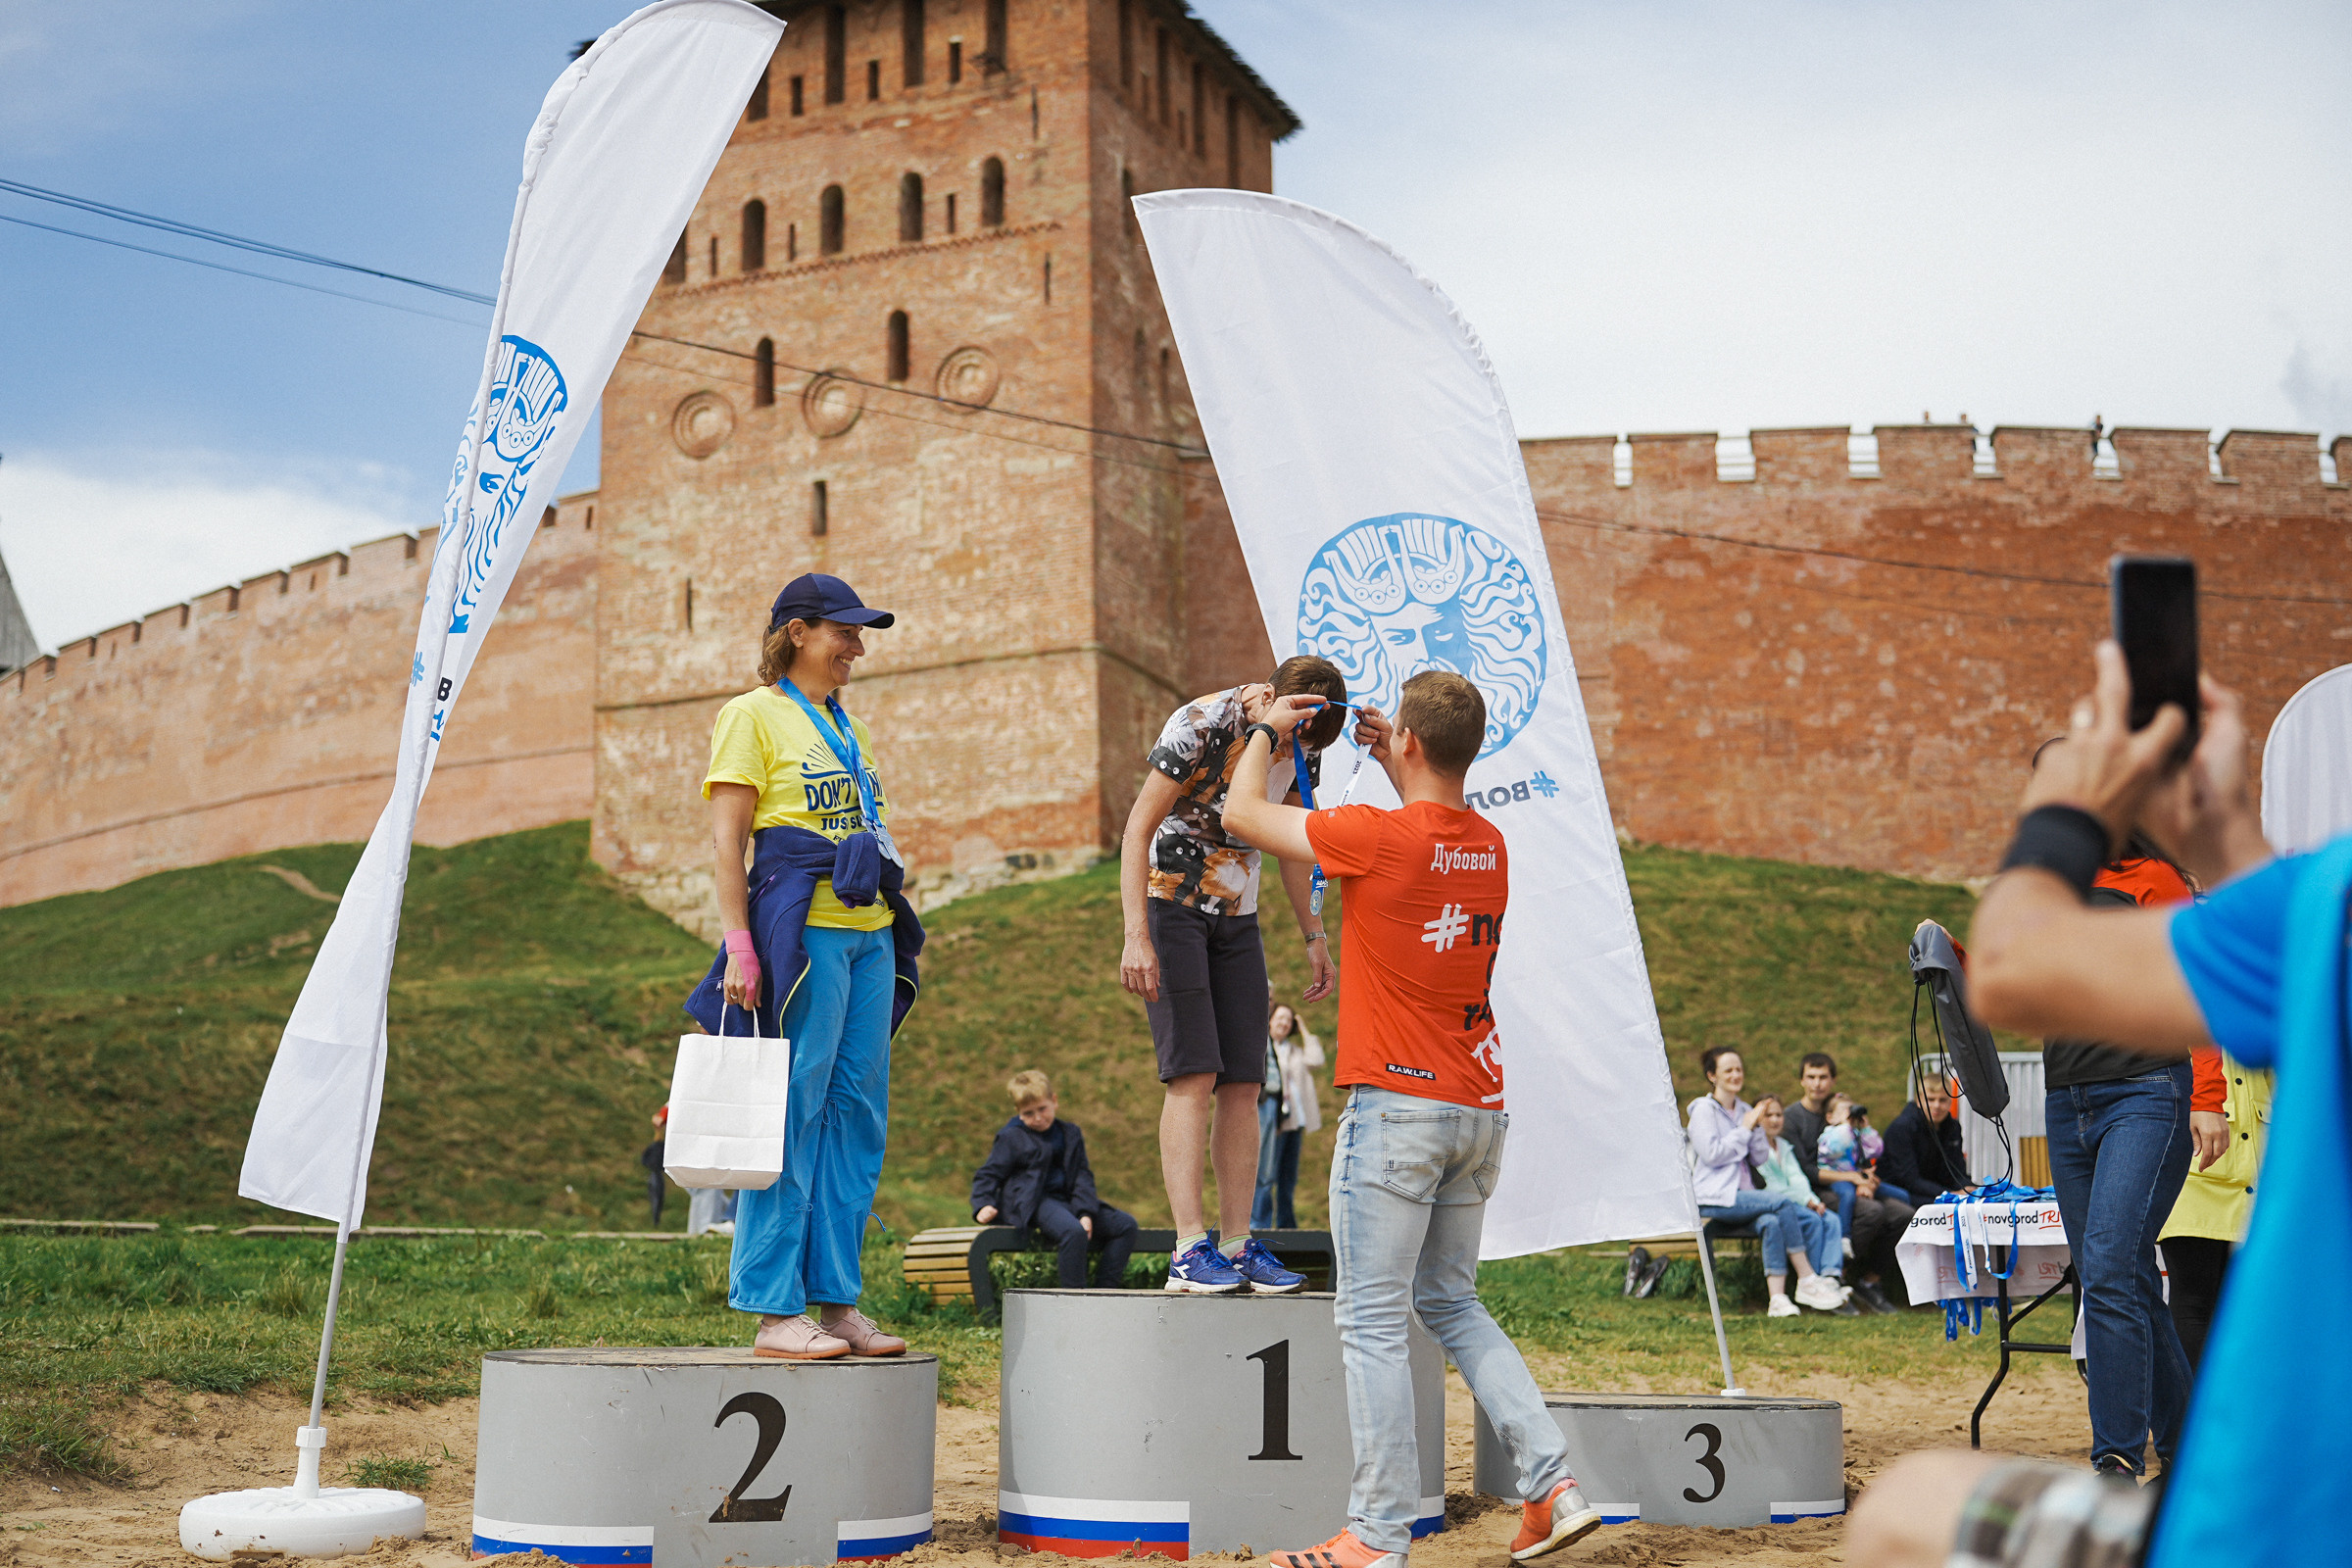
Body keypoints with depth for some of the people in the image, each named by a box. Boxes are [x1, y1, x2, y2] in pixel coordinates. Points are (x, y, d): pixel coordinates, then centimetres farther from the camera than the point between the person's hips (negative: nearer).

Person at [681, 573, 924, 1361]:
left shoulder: (851, 728, 22)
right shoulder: (753, 715, 1)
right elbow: (726, 841, -6)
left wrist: (901, 929, 19)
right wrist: (739, 945, -15)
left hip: (871, 932, 8)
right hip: (801, 928, -7)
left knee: (857, 1115, 5)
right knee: (792, 1113, -7)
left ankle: (837, 1300, 10)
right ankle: (774, 1310, -3)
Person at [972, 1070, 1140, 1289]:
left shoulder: (1071, 1134, 14)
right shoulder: (1012, 1138, 2)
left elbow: (1083, 1176, 8)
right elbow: (987, 1174, 4)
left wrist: (1086, 1213, -8)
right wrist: (983, 1205, -15)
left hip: (1066, 1201, 6)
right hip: (1033, 1204, -6)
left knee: (1125, 1224, -7)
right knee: (1074, 1232, -36)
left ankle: (1104, 1290, -10)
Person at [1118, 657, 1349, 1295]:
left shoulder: (1299, 745, 1)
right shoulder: (1200, 726, -20)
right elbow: (1137, 829, -18)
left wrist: (1314, 938, 12)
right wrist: (1136, 937, -24)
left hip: (1237, 919, 6)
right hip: (1171, 907, -6)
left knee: (1243, 1085, 0)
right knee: (1194, 1076, -15)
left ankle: (1238, 1247, 4)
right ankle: (1190, 1250, -15)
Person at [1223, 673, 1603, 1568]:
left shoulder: (1378, 836, -13)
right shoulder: (1490, 847, 7)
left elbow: (1242, 813, 1)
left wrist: (1267, 731, 17)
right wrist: (1393, 769, 28)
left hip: (1398, 1105, -7)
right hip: (1479, 1108, 7)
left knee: (1373, 1324, -1)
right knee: (1451, 1303, 19)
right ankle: (1552, 1486, 12)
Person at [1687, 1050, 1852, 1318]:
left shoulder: (1744, 1110, 18)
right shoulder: (1704, 1109, -1)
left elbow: (1761, 1158, 12)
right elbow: (1711, 1154, -14)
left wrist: (1757, 1127, -3)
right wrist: (1745, 1128, -8)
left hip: (1744, 1194, 7)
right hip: (1715, 1200, -7)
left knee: (1812, 1220, -14)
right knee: (1782, 1202, -30)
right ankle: (1807, 1281, -24)